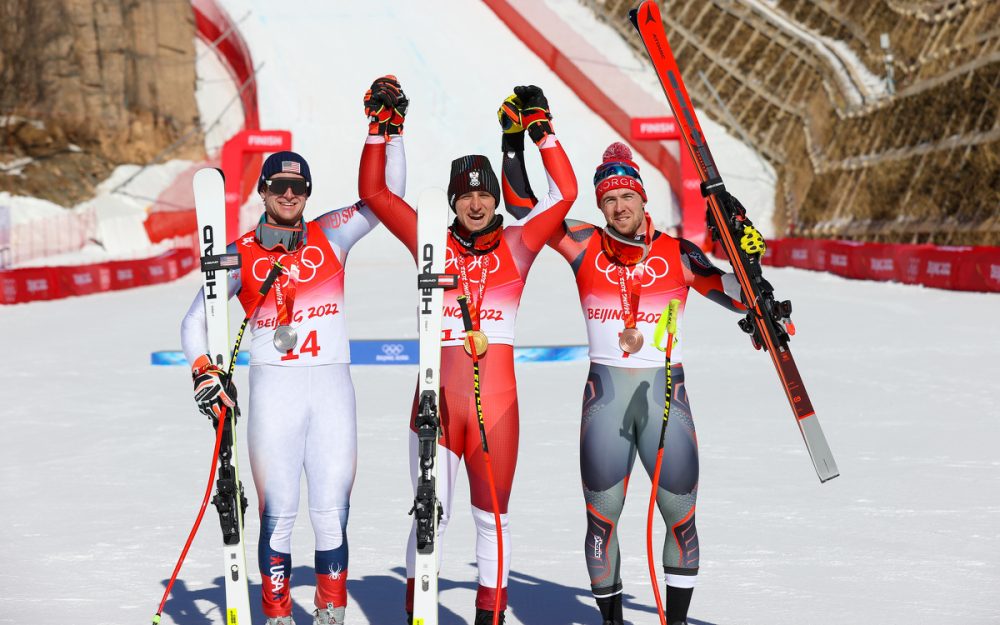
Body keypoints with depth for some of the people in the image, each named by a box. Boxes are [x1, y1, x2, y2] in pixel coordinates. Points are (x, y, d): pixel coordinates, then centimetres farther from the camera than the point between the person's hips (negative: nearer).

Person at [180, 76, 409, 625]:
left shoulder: (331, 236, 9)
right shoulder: (240, 254, 6)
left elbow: (389, 196, 4)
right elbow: (195, 318, 8)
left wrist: (389, 127, -3)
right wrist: (203, 370, -8)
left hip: (332, 386, 1)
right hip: (272, 389, -1)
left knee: (331, 513, -2)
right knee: (278, 513, -2)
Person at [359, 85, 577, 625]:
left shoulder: (516, 246, 6)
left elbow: (564, 193, -2)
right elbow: (373, 192, 5)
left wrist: (541, 129, -6)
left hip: (496, 397, 0)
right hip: (438, 397, 0)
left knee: (491, 518, 9)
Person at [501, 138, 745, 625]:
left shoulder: (677, 253, 3)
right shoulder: (585, 246, 4)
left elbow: (739, 295, 2)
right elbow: (522, 205, 6)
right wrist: (515, 143, 1)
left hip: (666, 394, 0)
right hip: (605, 397, 0)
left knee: (680, 515, 0)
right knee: (602, 517, 2)